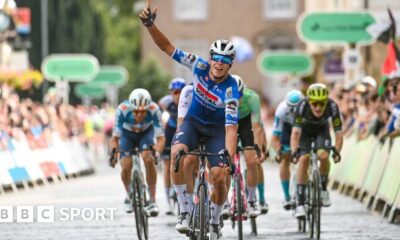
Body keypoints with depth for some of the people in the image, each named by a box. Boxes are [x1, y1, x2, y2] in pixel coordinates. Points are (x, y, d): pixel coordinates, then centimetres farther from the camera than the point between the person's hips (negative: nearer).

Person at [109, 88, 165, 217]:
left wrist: (156, 152, -51)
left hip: (146, 133, 0)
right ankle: (129, 195, 14)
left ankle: (152, 201, -17)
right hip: (127, 135, 0)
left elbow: (160, 138, -32)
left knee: (149, 160, -26)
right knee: (126, 166, -17)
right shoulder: (122, 110, -36)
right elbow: (115, 138, -28)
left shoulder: (154, 110, -36)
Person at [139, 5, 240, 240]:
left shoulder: (231, 90, -30)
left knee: (220, 178, -16)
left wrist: (230, 159, -46)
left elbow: (231, 128, -35)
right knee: (177, 153, -30)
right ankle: (185, 211, -21)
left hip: (217, 129, -2)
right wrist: (150, 26, -34)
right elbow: (168, 47, -19)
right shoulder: (199, 66, -21)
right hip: (194, 121, 2)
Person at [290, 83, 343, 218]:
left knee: (323, 156, -27)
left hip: (322, 131, 1)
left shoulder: (332, 107, -33)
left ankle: (323, 189, -1)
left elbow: (338, 133, -32)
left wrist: (337, 151, -46)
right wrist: (294, 152, -53)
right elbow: (295, 132, -40)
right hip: (305, 131, -1)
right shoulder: (302, 106, -36)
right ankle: (300, 204, -17)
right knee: (304, 159, -21)